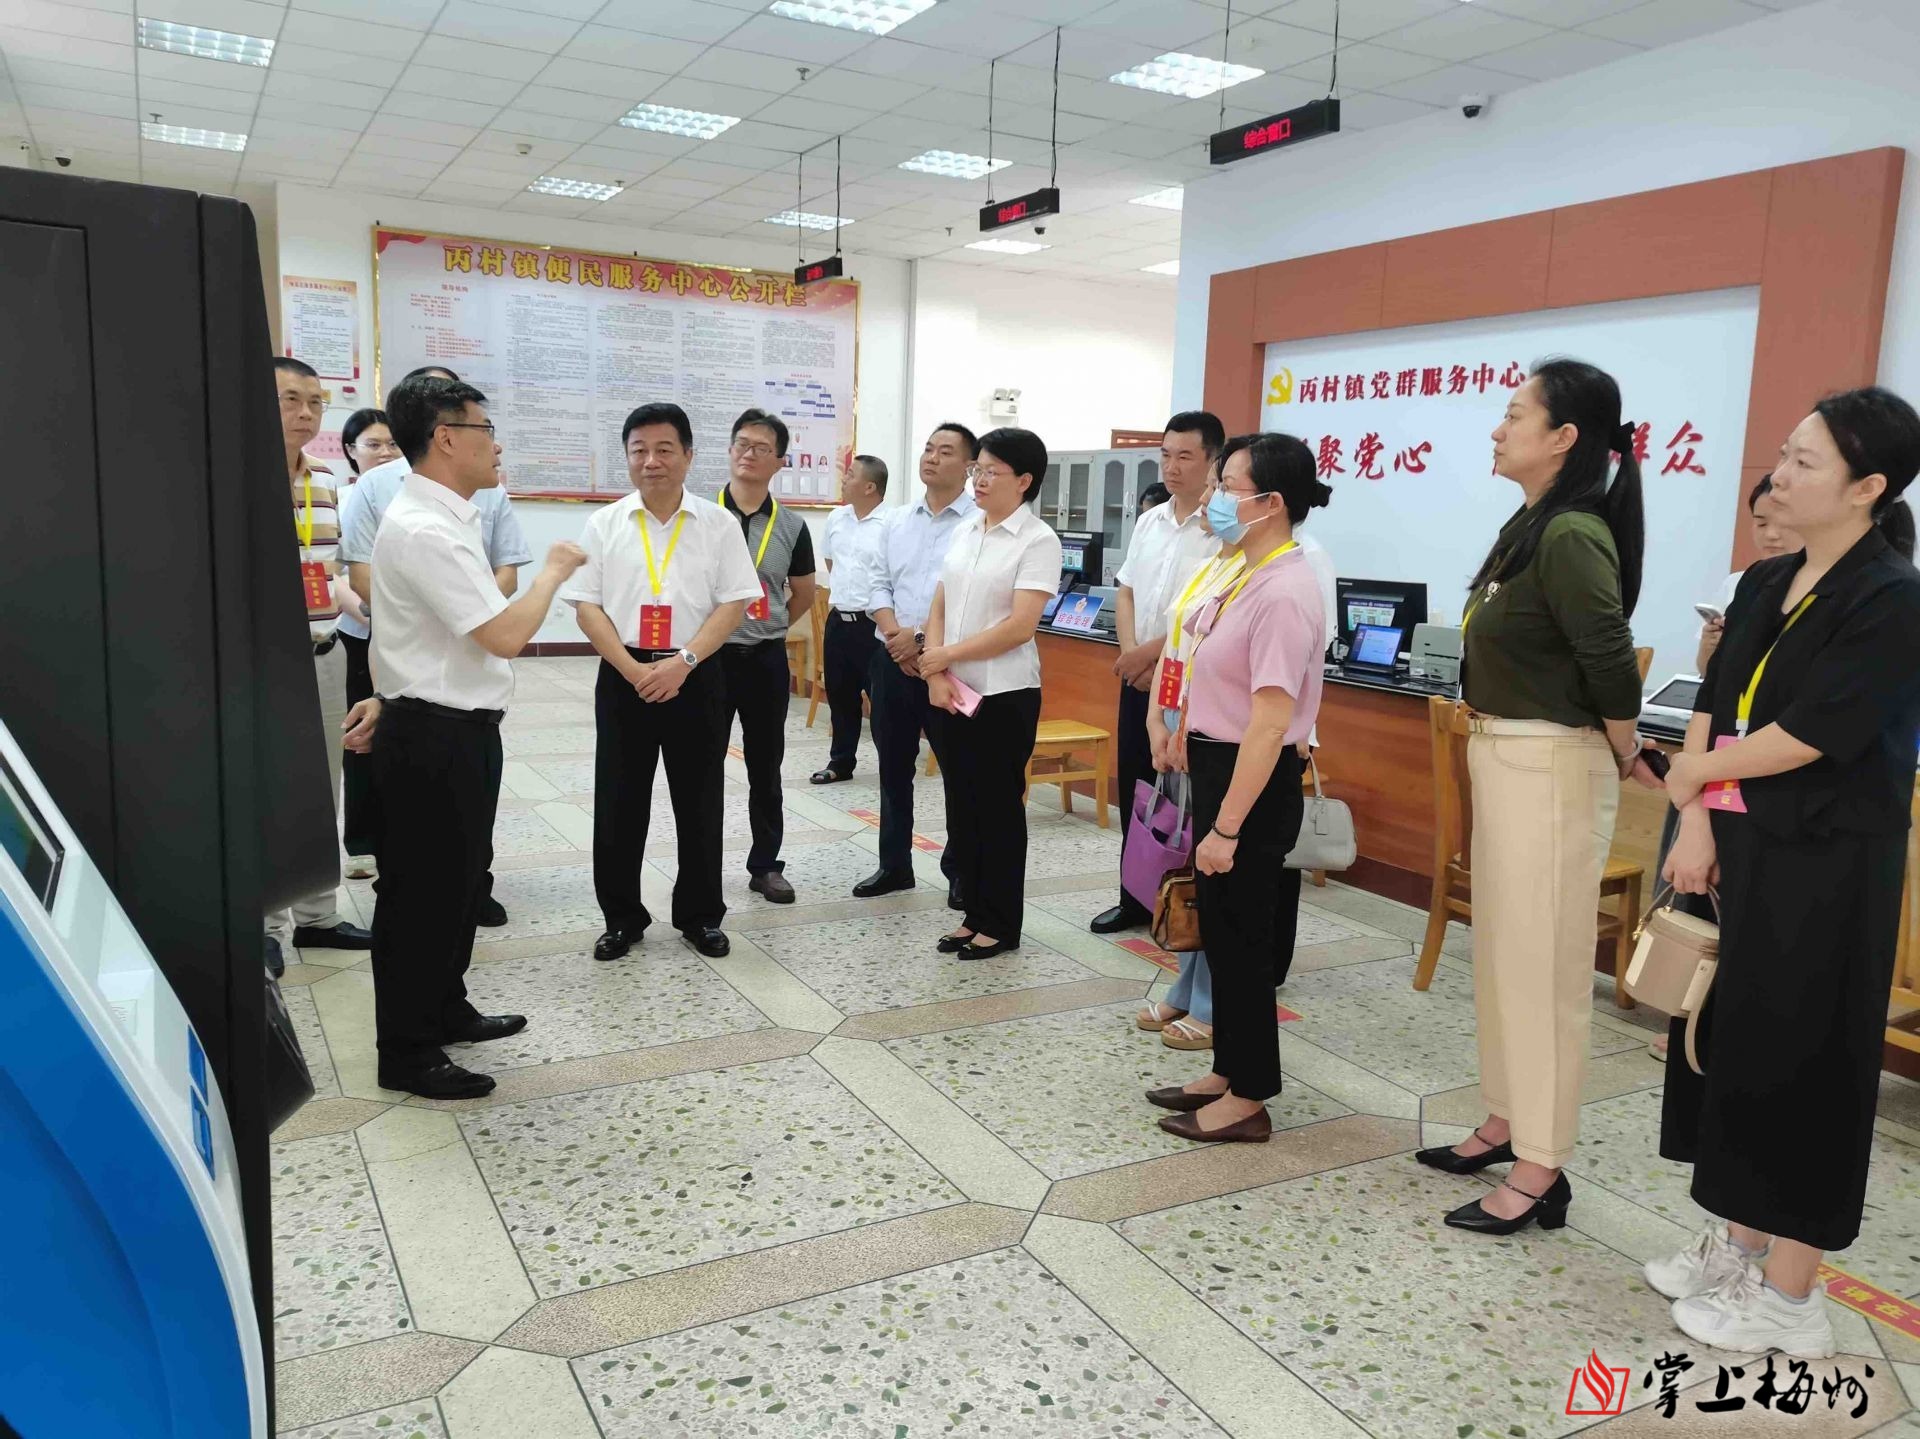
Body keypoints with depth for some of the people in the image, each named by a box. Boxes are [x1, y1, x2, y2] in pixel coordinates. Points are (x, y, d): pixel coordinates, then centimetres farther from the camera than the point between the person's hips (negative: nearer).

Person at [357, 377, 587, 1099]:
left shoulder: (445, 519, 11)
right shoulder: (427, 531, -22)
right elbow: (505, 636, -25)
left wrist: (394, 696, 20)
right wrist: (553, 571, -11)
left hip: (453, 725, 10)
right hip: (435, 738, -10)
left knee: (461, 877, 21)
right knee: (422, 890, 2)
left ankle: (445, 1009, 39)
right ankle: (407, 1054, 16)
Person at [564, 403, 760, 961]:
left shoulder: (718, 524, 1)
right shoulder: (604, 523, 3)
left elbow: (733, 604, -3)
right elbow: (586, 607, -1)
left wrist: (683, 661, -15)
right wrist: (633, 670, -13)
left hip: (696, 678, 0)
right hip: (623, 678, 1)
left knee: (699, 804, 7)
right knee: (618, 804, 6)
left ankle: (700, 916, 22)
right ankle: (622, 918, 20)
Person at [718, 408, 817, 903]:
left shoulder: (791, 527, 2)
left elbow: (804, 594, 15)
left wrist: (768, 629, 11)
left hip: (767, 659, 2)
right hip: (709, 654, -2)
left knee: (766, 767, 10)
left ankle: (766, 865, 22)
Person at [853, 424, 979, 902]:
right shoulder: (898, 521, 12)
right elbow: (880, 583, 11)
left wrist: (923, 638, -16)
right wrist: (896, 636, -6)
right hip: (892, 659, 6)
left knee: (958, 770, 3)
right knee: (893, 766, 14)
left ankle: (961, 871, 17)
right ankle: (895, 863, 27)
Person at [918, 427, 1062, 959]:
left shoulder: (1037, 540, -10)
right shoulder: (965, 530, 10)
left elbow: (1020, 627, -18)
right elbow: (939, 607, 9)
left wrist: (947, 655, -12)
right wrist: (936, 673, -5)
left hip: (1005, 694, -6)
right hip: (953, 691, 7)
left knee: (999, 808, 3)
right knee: (963, 805, 12)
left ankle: (1001, 925, 16)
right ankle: (974, 913, 25)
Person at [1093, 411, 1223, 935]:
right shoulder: (1149, 521, 10)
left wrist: (1152, 651, -13)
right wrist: (1130, 653, -2)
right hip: (1137, 678, 7)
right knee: (1134, 790, 13)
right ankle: (1136, 897, 26)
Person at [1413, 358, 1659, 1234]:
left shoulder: (1571, 536, -19)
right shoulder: (1531, 525, 10)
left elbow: (1611, 662, -22)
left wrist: (1626, 759, -7)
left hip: (1550, 766, -10)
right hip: (1502, 757, 10)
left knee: (1542, 965, -1)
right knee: (1501, 952, 17)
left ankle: (1540, 1172, 11)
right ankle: (1507, 1123, 32)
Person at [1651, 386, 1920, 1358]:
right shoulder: (1764, 585, 9)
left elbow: (1809, 735, -19)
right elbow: (1710, 708, 4)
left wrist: (1699, 774, -4)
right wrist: (1696, 825, -6)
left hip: (1824, 868, -7)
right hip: (1740, 851, 7)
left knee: (1798, 1060, 2)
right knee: (1733, 1042, 14)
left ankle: (1789, 1295, 16)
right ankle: (1738, 1242, 30)